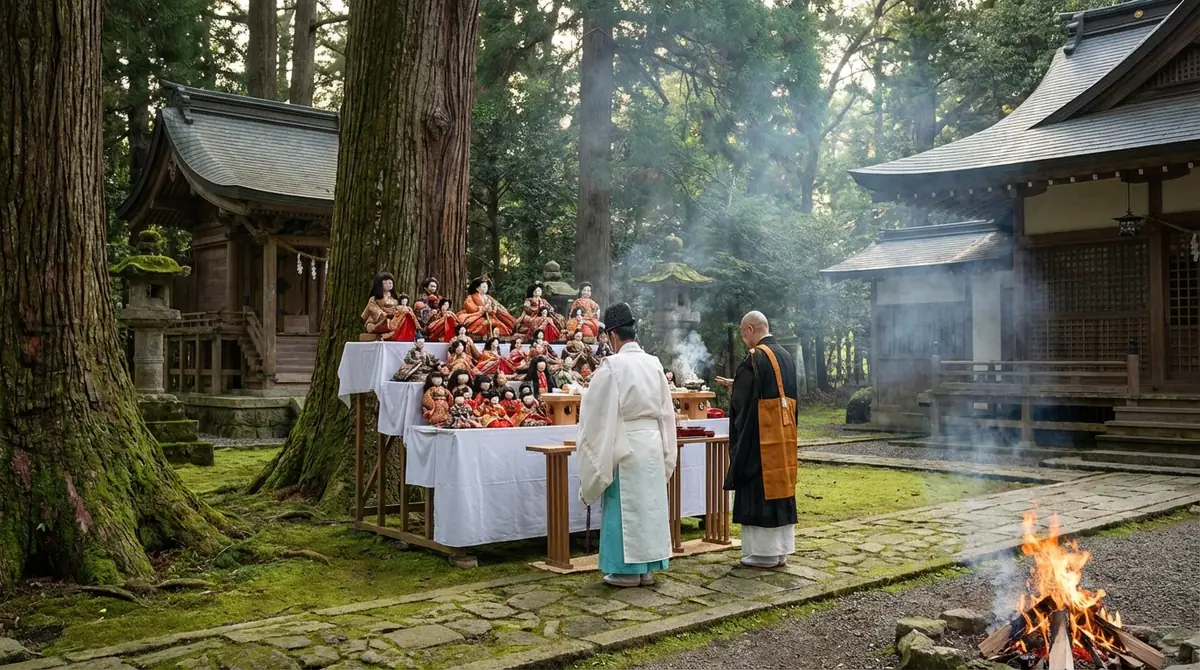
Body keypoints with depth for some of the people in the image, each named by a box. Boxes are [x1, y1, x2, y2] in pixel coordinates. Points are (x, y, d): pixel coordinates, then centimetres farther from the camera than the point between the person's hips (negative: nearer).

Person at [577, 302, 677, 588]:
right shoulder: (654, 364, 5)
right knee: (649, 501, 12)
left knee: (626, 504, 3)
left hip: (625, 444, -6)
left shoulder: (612, 366, -15)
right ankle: (647, 568, 19)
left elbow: (599, 412, -12)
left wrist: (598, 454, -2)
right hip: (653, 442, 6)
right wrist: (665, 451, 21)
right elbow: (666, 411, 12)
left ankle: (628, 570, 9)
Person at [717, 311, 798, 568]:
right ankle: (781, 550, 16)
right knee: (780, 486, 11)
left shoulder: (755, 357, -15)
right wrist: (737, 386, 21)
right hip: (785, 434, 8)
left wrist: (732, 387, 8)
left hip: (761, 436, -8)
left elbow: (742, 399, -14)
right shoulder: (785, 356, 11)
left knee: (759, 489, -1)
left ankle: (765, 552, 2)